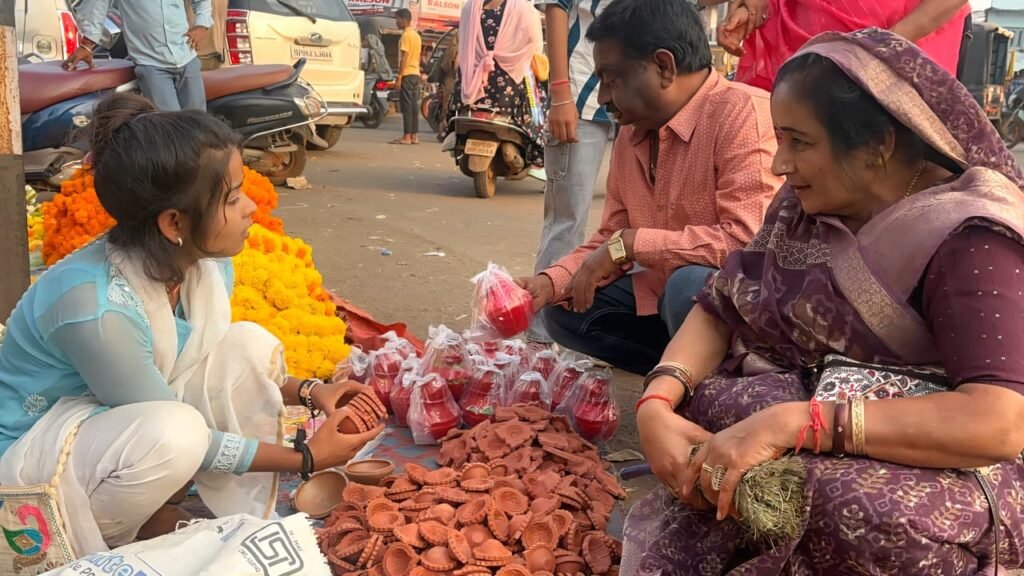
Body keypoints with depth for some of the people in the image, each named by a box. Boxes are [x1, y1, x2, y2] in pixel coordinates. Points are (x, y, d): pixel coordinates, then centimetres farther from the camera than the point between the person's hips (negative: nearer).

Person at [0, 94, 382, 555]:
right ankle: (102, 545, -4)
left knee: (250, 345, -13)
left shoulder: (205, 262, -12)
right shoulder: (94, 305, -35)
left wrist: (305, 391, -11)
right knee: (173, 432, -36)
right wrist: (305, 458, -21)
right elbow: (176, 437, -26)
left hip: (132, 427, 7)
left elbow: (216, 371, 5)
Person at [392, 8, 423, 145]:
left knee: (406, 106, -7)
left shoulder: (406, 35, -10)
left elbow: (404, 57, -16)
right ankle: (414, 136, 9)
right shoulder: (417, 35, 17)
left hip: (407, 74, -9)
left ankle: (407, 136, -8)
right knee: (414, 105, 8)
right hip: (416, 73, 9)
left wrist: (399, 76, -15)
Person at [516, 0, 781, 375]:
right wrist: (550, 283, -6)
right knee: (563, 309, 4)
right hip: (662, 297, 8)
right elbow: (612, 240, 12)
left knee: (689, 285, -35)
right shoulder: (631, 134, 6)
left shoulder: (743, 113, -21)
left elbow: (748, 242, -30)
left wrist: (629, 243, -23)